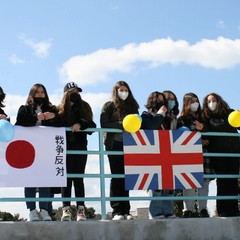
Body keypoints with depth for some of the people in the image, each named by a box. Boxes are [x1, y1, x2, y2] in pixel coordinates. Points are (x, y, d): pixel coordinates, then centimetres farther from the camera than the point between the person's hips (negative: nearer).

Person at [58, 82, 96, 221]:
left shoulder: (84, 107, 14)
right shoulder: (60, 110, 11)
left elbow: (92, 125, 4)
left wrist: (80, 124, -12)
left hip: (80, 146, 1)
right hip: (66, 147, -1)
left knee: (79, 178, -1)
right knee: (67, 177, -5)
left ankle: (81, 209, -4)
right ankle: (66, 209, -6)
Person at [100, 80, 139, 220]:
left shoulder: (132, 106, 19)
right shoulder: (109, 106, 7)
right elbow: (104, 124, -5)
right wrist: (121, 125, -14)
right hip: (114, 144, -3)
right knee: (116, 177, -5)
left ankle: (126, 211, 2)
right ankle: (117, 212, -6)